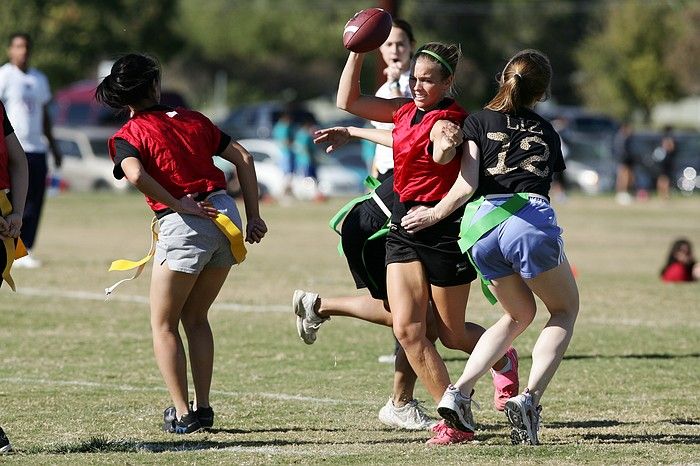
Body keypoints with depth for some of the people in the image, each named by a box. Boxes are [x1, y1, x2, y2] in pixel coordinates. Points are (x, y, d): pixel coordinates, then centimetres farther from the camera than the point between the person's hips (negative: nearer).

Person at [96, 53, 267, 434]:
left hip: (184, 226, -5)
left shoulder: (127, 136, 1)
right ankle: (203, 408, 17)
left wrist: (179, 205, -13)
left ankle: (182, 414, 2)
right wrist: (253, 216, 13)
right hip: (226, 217, 5)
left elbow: (136, 174, -21)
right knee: (195, 317, 20)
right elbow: (242, 158, 12)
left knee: (164, 324, 9)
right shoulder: (191, 119, 16)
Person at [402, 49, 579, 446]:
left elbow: (466, 186, 4)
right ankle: (530, 398, -5)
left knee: (519, 313, 26)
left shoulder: (479, 122, 17)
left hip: (482, 225, 2)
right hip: (531, 219, -2)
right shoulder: (547, 133, 24)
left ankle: (460, 391, 7)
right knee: (565, 311, 19)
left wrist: (434, 214, 19)